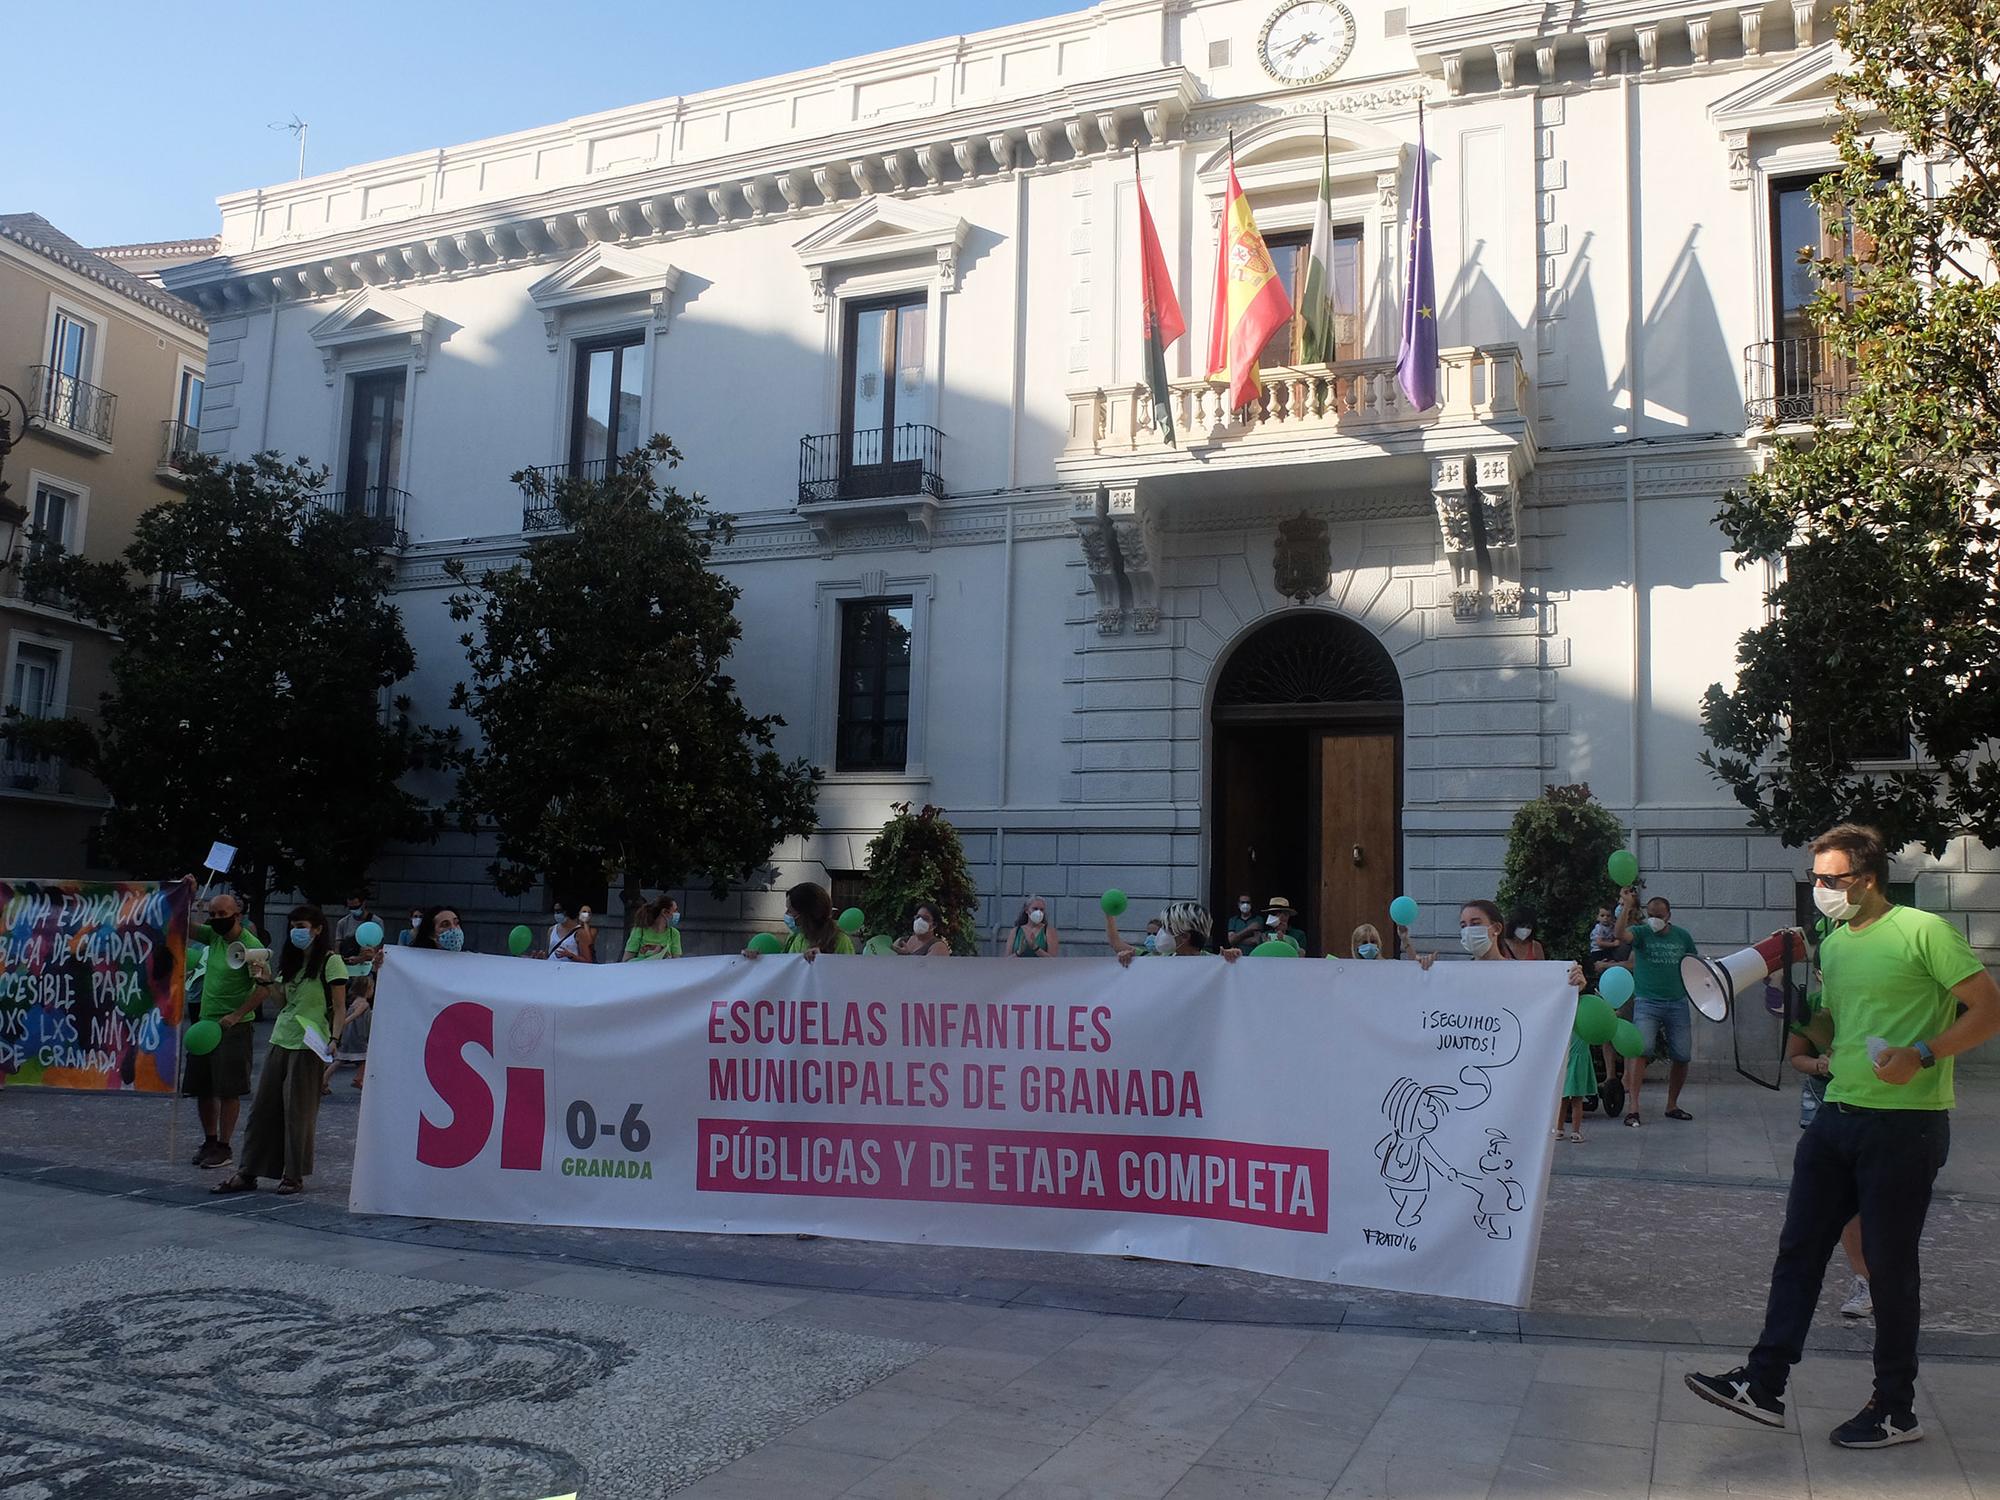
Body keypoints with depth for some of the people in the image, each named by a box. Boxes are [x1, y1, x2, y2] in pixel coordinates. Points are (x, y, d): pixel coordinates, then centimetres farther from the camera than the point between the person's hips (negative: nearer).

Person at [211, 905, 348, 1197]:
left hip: (309, 1045, -7)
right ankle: (247, 1172, 13)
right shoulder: (291, 962, 16)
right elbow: (285, 1002, 19)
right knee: (263, 1106, 6)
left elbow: (340, 1008, -9)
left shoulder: (331, 962, -7)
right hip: (281, 1041, 7)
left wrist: (334, 1040, -20)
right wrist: (266, 982, 5)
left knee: (298, 1111, -1)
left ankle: (294, 1176, 8)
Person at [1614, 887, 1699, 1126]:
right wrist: (1627, 907, -32)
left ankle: (1672, 1105, 24)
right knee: (1641, 1049, -19)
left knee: (1682, 1056, 6)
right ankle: (1632, 1106, -21)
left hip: (1677, 1003, 4)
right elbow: (1621, 934, -24)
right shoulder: (1641, 933, -2)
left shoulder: (1682, 936, 9)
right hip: (1647, 1002, -4)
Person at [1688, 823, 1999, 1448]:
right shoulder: (1833, 945, 14)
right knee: (1798, 1249, 6)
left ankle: (1895, 1409, 18)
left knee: (1889, 1265, 2)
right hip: (1838, 1116, 7)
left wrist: (1922, 1055, -23)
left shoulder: (1923, 931, -9)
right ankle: (1764, 1384, 12)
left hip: (1905, 1123, -7)